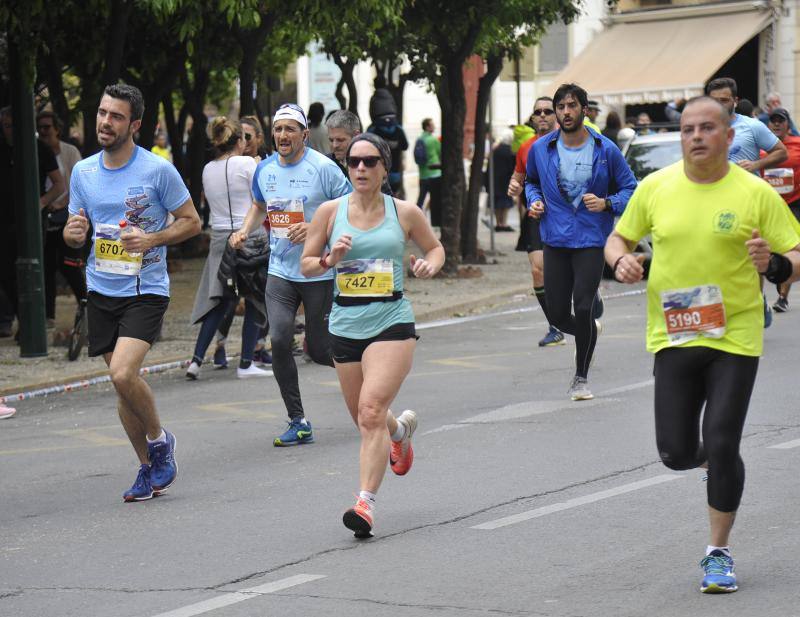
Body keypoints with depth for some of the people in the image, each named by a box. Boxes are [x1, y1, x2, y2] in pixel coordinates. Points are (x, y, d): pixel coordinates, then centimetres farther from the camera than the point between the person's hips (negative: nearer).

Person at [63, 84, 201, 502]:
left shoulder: (158, 170, -8)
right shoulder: (83, 172, 7)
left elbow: (191, 221, -1)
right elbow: (74, 235, 15)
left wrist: (151, 240, -17)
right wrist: (73, 232, -10)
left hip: (146, 290, -5)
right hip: (101, 291, 5)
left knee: (123, 373, -22)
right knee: (122, 386, 8)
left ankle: (159, 439, 5)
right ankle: (149, 468, 24)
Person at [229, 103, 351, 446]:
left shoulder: (323, 168, -11)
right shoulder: (265, 169, 5)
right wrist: (244, 231, 7)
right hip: (280, 272, 4)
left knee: (318, 349, 2)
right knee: (279, 340, -13)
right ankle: (298, 423, -3)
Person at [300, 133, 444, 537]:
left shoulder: (405, 212, 2)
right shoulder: (330, 211, 3)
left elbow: (435, 247, 18)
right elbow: (306, 265, 8)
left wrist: (430, 265, -4)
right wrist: (331, 260, -12)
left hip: (391, 322, -3)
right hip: (345, 325, 3)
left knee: (371, 411, -20)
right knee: (365, 420, 13)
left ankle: (366, 503, -22)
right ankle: (402, 428, 50)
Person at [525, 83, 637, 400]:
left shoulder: (605, 150, -3)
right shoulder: (541, 149, 4)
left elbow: (629, 189, 5)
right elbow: (531, 181, 23)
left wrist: (607, 203, -13)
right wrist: (534, 201, 3)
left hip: (591, 240, -3)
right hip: (555, 240, 3)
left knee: (584, 308, -10)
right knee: (557, 315, 2)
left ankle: (581, 378, 9)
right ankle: (588, 332, 39)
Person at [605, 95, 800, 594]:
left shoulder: (756, 193, -5)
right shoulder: (655, 187, 2)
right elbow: (619, 238, 16)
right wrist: (621, 260, -6)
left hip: (736, 334, -2)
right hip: (673, 335, 2)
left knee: (721, 447, -7)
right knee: (676, 454, 0)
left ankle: (719, 553, 11)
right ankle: (710, 455, 39)